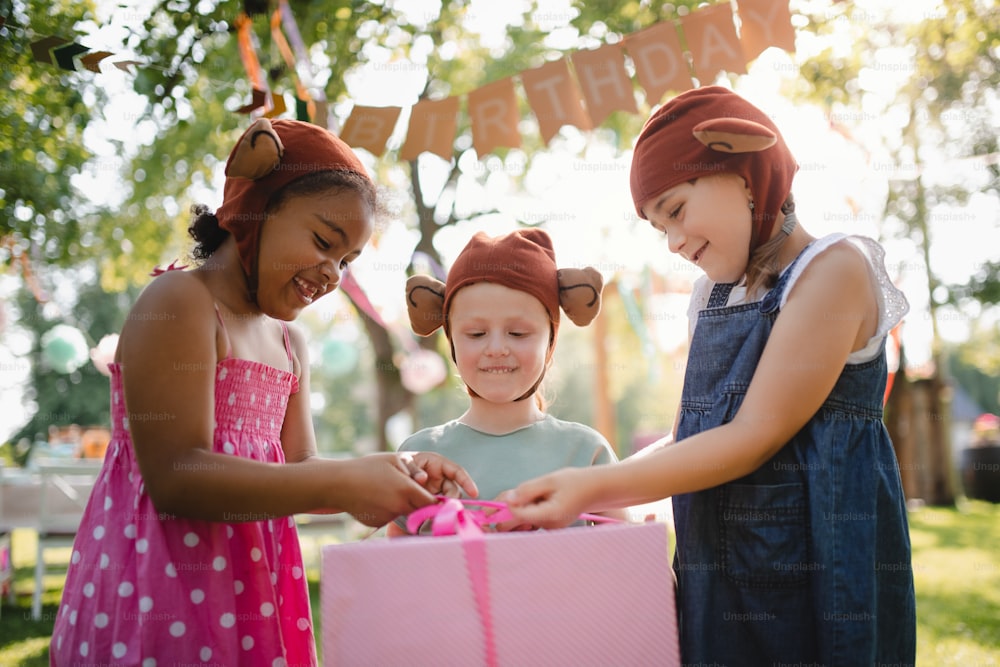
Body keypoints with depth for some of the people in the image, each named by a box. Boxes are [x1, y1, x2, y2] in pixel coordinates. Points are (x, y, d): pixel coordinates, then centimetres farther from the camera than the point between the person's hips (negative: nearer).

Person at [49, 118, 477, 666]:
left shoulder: (288, 343, 14)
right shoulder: (179, 302, -12)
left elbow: (297, 475, 10)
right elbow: (174, 477, -21)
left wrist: (398, 475, -7)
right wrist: (343, 483, -25)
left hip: (249, 593, 8)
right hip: (162, 593, -8)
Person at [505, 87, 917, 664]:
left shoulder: (835, 266, -11)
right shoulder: (712, 296, 13)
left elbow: (753, 438, -17)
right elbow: (690, 439, 10)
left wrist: (592, 486, -18)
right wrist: (574, 498, -3)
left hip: (818, 571, -7)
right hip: (716, 577, 7)